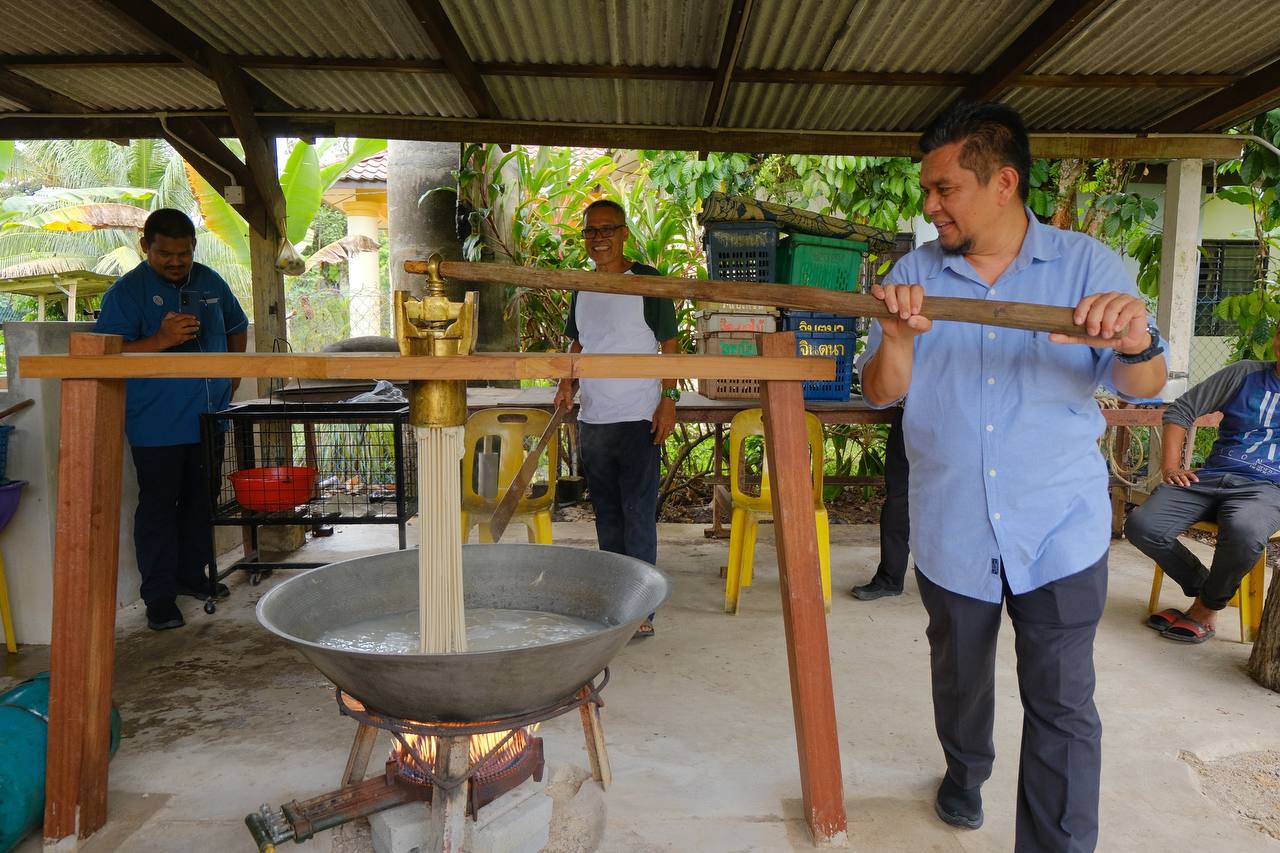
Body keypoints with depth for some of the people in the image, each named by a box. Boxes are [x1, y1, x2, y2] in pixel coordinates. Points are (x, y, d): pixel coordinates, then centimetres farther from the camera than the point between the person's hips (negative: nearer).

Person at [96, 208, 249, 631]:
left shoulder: (210, 282, 9)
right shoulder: (127, 290, -7)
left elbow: (237, 328, 24)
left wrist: (231, 378, 14)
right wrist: (161, 340, -28)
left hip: (208, 418, 6)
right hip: (156, 425, -5)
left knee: (201, 500, 15)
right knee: (158, 505, -1)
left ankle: (192, 575, 30)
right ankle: (159, 593, 9)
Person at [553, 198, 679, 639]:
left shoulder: (647, 281, -4)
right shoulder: (582, 288, 12)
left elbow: (670, 344, -4)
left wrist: (669, 399, -12)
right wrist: (568, 380, 3)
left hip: (638, 418, -6)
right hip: (592, 417, 6)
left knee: (638, 515, -3)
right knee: (606, 514, 14)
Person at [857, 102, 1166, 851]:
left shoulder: (1088, 265, -6)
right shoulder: (915, 275, -1)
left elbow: (1146, 384, -12)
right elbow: (882, 393, -6)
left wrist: (1136, 344, -36)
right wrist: (898, 338, -29)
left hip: (1061, 532, -2)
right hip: (952, 531, 3)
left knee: (1062, 706, 1)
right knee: (959, 675, 21)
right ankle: (965, 774, 48)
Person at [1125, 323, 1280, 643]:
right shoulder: (1245, 374, 14)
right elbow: (1180, 411, 13)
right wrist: (1170, 465, 2)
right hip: (1210, 477, 2)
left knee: (1244, 531, -39)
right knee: (1141, 525, -23)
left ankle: (1207, 607, -12)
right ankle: (1201, 586, 3)